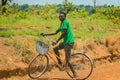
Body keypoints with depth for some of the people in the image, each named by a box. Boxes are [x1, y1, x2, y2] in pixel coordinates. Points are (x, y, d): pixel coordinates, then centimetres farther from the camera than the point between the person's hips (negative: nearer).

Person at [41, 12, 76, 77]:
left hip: (69, 42, -10)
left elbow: (63, 33, -20)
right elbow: (55, 32, 19)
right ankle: (60, 63, 21)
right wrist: (46, 34, 13)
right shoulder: (62, 24, 17)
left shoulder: (65, 22, -12)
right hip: (65, 41, 10)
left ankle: (74, 73, -2)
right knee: (55, 48, 13)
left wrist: (56, 41, -21)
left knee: (67, 59, -9)